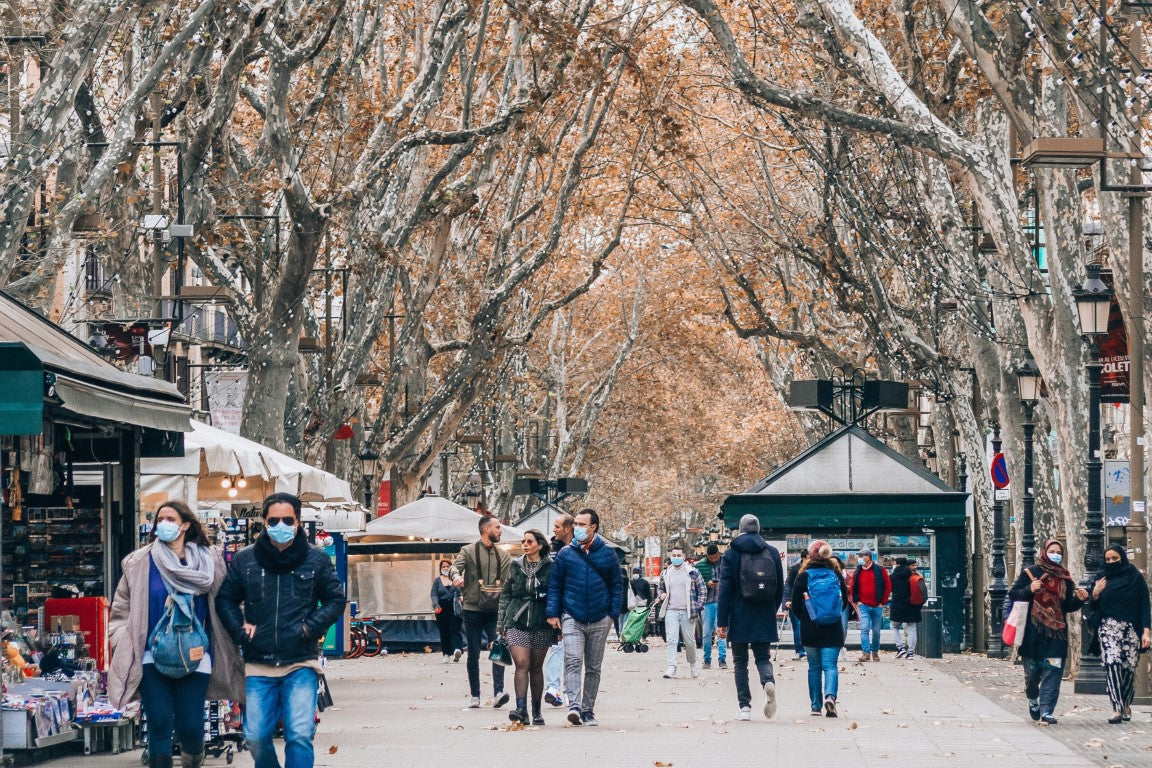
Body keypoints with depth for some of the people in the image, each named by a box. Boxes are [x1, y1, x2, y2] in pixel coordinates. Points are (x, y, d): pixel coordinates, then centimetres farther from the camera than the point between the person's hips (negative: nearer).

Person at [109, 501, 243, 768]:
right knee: (159, 724, -8)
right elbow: (122, 607, 9)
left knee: (190, 726, -2)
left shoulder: (209, 561, 6)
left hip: (194, 656, 0)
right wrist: (120, 640, -2)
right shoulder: (139, 563, 5)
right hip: (152, 654, 0)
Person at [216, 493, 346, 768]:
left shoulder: (316, 560, 3)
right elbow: (225, 599, 14)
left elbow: (335, 599, 9)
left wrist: (311, 627, -5)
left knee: (300, 736, -13)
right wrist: (240, 630, -1)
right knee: (256, 737, 1)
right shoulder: (244, 560, 4)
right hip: (259, 665, 2)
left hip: (301, 664, -2)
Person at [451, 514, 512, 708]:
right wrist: (456, 576, -36)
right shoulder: (469, 551, 2)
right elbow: (456, 566, -14)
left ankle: (498, 692, -20)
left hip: (495, 610, 2)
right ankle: (475, 696, 10)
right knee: (473, 654, 3)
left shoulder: (502, 555, 13)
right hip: (473, 610, -2)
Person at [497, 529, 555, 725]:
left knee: (536, 667, 6)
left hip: (541, 624, -1)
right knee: (521, 664, -12)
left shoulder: (550, 567, 0)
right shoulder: (516, 566, 10)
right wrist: (501, 624, 11)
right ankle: (521, 709, -20)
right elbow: (505, 595, 14)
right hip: (517, 622, 1)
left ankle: (536, 711, 16)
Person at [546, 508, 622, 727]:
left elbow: (616, 586, 10)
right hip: (572, 618, -1)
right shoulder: (566, 553, 4)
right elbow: (554, 585, 7)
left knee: (593, 667, 8)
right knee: (573, 662, -18)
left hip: (599, 620, 1)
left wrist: (613, 614, 1)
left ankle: (588, 711, 17)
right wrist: (553, 613, -2)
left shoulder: (607, 553, 5)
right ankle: (574, 706, -28)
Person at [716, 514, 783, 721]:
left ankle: (745, 706, 1)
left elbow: (725, 590, -7)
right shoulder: (772, 553, 4)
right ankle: (769, 681, -23)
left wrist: (721, 622, -6)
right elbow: (780, 588, 8)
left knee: (740, 662, 8)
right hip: (764, 618, 2)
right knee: (763, 657, 10)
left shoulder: (731, 554, -4)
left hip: (739, 617, -2)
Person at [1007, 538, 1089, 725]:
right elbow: (1013, 594, -1)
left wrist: (1079, 599, -6)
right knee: (1032, 670, 4)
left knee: (1052, 671, -8)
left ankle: (1046, 710, -10)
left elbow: (1068, 606, 14)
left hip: (1057, 632, 2)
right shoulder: (1030, 573, 3)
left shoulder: (1065, 578, 12)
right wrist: (1029, 589, -18)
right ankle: (1032, 700, 33)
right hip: (1034, 631, -2)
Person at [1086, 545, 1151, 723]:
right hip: (1108, 628, 1)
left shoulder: (1136, 577, 4)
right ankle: (1117, 709, -22)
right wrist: (1095, 594, -8)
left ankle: (1126, 705, 21)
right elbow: (1093, 606, 14)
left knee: (1129, 668, -1)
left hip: (1131, 629, -1)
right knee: (1113, 665, -16)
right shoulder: (1101, 578, 11)